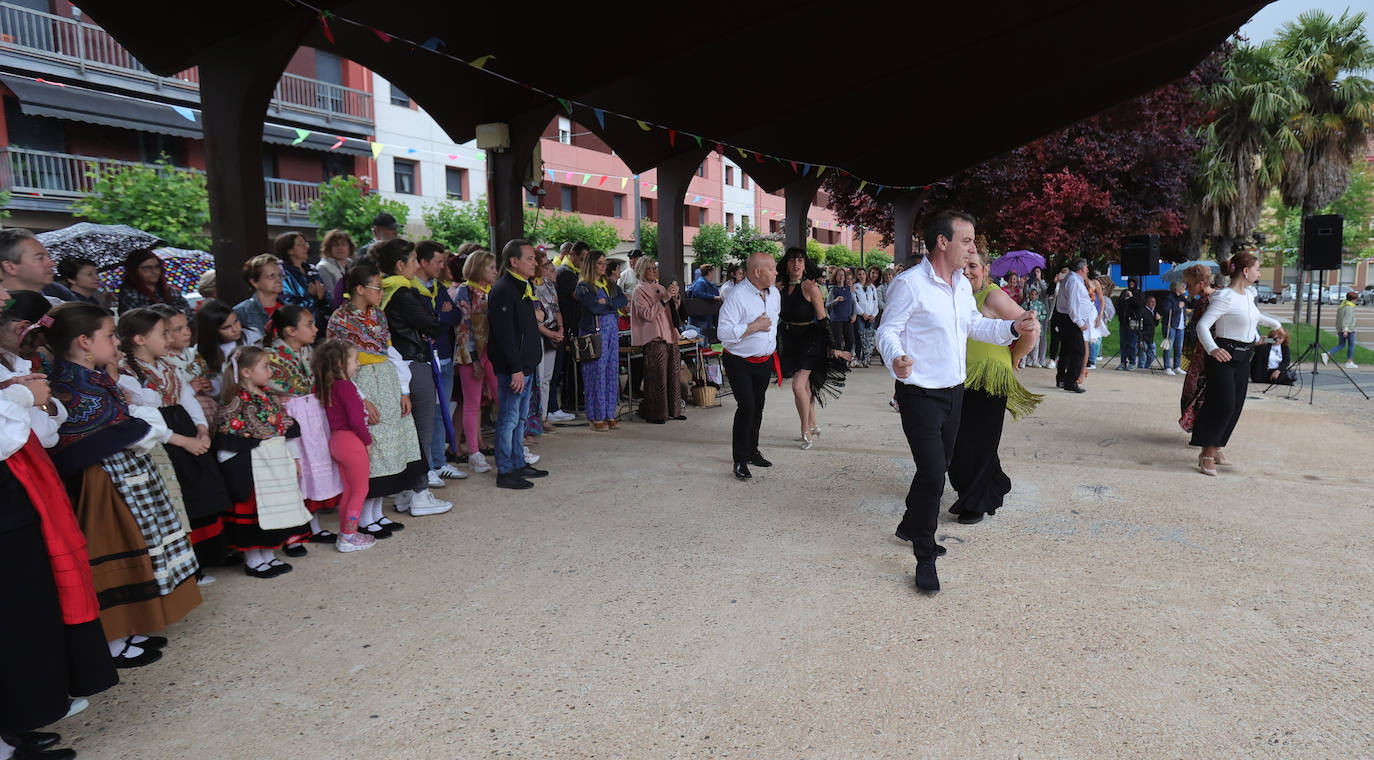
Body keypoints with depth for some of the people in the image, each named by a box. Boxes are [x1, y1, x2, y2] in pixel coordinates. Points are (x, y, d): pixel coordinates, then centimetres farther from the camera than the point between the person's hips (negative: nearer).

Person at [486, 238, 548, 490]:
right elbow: (504, 334, -21)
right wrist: (516, 369, -23)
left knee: (521, 417, 16)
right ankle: (505, 472, 3)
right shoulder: (503, 290, -15)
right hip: (512, 368, -10)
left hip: (526, 365, 10)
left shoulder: (524, 287, 16)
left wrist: (530, 365, 18)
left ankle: (519, 464, 26)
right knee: (509, 418, -3)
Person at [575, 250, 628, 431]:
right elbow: (594, 307, -17)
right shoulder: (583, 286, -3)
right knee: (597, 372, -5)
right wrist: (615, 304, -3)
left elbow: (624, 300, 3)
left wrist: (607, 303, -12)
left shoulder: (610, 285, 17)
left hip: (612, 328, 6)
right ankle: (596, 417, 1)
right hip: (594, 331, -6)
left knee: (612, 371, 6)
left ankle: (609, 414, 13)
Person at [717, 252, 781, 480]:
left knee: (758, 407, 15)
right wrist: (753, 327, -23)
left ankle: (752, 451, 30)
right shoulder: (737, 296, -19)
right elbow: (724, 332, -26)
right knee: (746, 407, -13)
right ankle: (740, 460, -4)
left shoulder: (775, 294, 7)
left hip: (765, 362, 7)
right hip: (740, 363, -7)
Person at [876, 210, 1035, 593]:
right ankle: (925, 558, 4)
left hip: (954, 392, 8)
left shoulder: (963, 284, 10)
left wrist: (1013, 327, 7)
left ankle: (911, 526, 41)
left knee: (937, 468, 18)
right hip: (921, 396, -8)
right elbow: (888, 331, -16)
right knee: (933, 474, -11)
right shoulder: (909, 283, -16)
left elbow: (974, 325, 20)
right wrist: (896, 359, -36)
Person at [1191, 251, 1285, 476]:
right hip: (1223, 356, -9)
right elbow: (1202, 325, -24)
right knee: (1224, 405, -13)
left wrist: (1275, 325, 51)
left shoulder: (1248, 295, 11)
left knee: (1236, 407, 8)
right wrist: (1212, 349, -40)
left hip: (1243, 358, 9)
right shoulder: (1224, 297, -16)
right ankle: (1207, 454, -5)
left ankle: (1215, 449, 17)